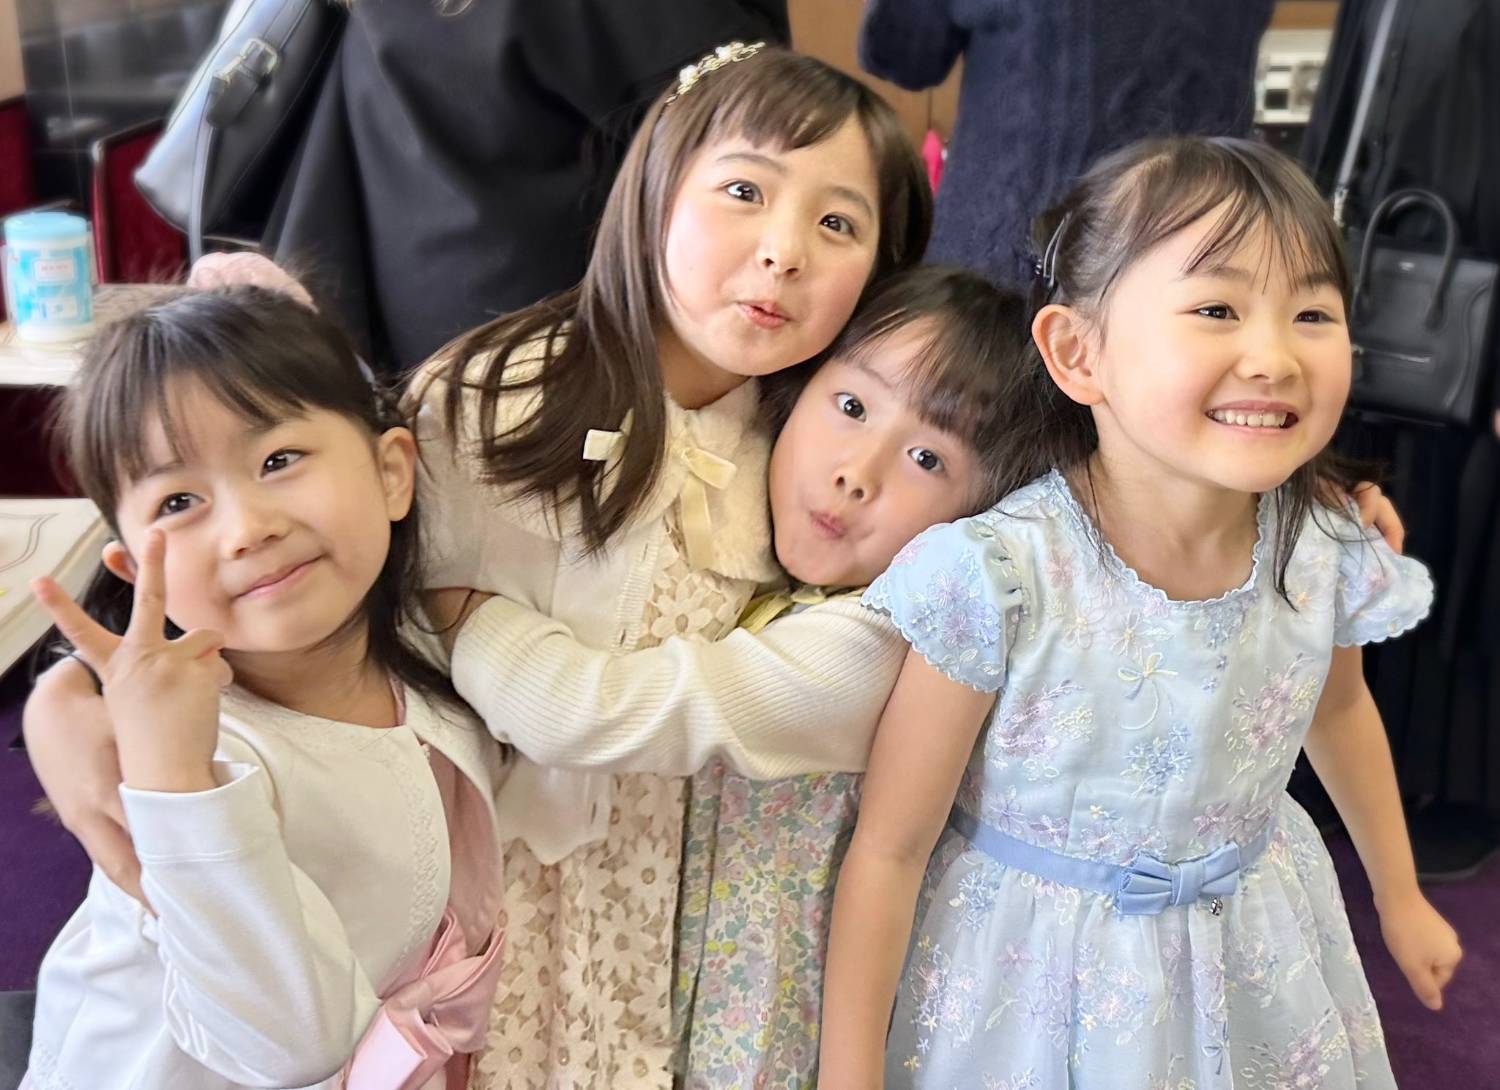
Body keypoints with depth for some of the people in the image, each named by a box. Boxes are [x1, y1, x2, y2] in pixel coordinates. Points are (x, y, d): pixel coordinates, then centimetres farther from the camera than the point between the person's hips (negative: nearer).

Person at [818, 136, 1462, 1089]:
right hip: (1026, 983, -4)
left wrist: (1400, 894, 23)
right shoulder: (998, 581, -30)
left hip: (1247, 976, 4)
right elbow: (890, 850, -21)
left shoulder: (1324, 562, -15)